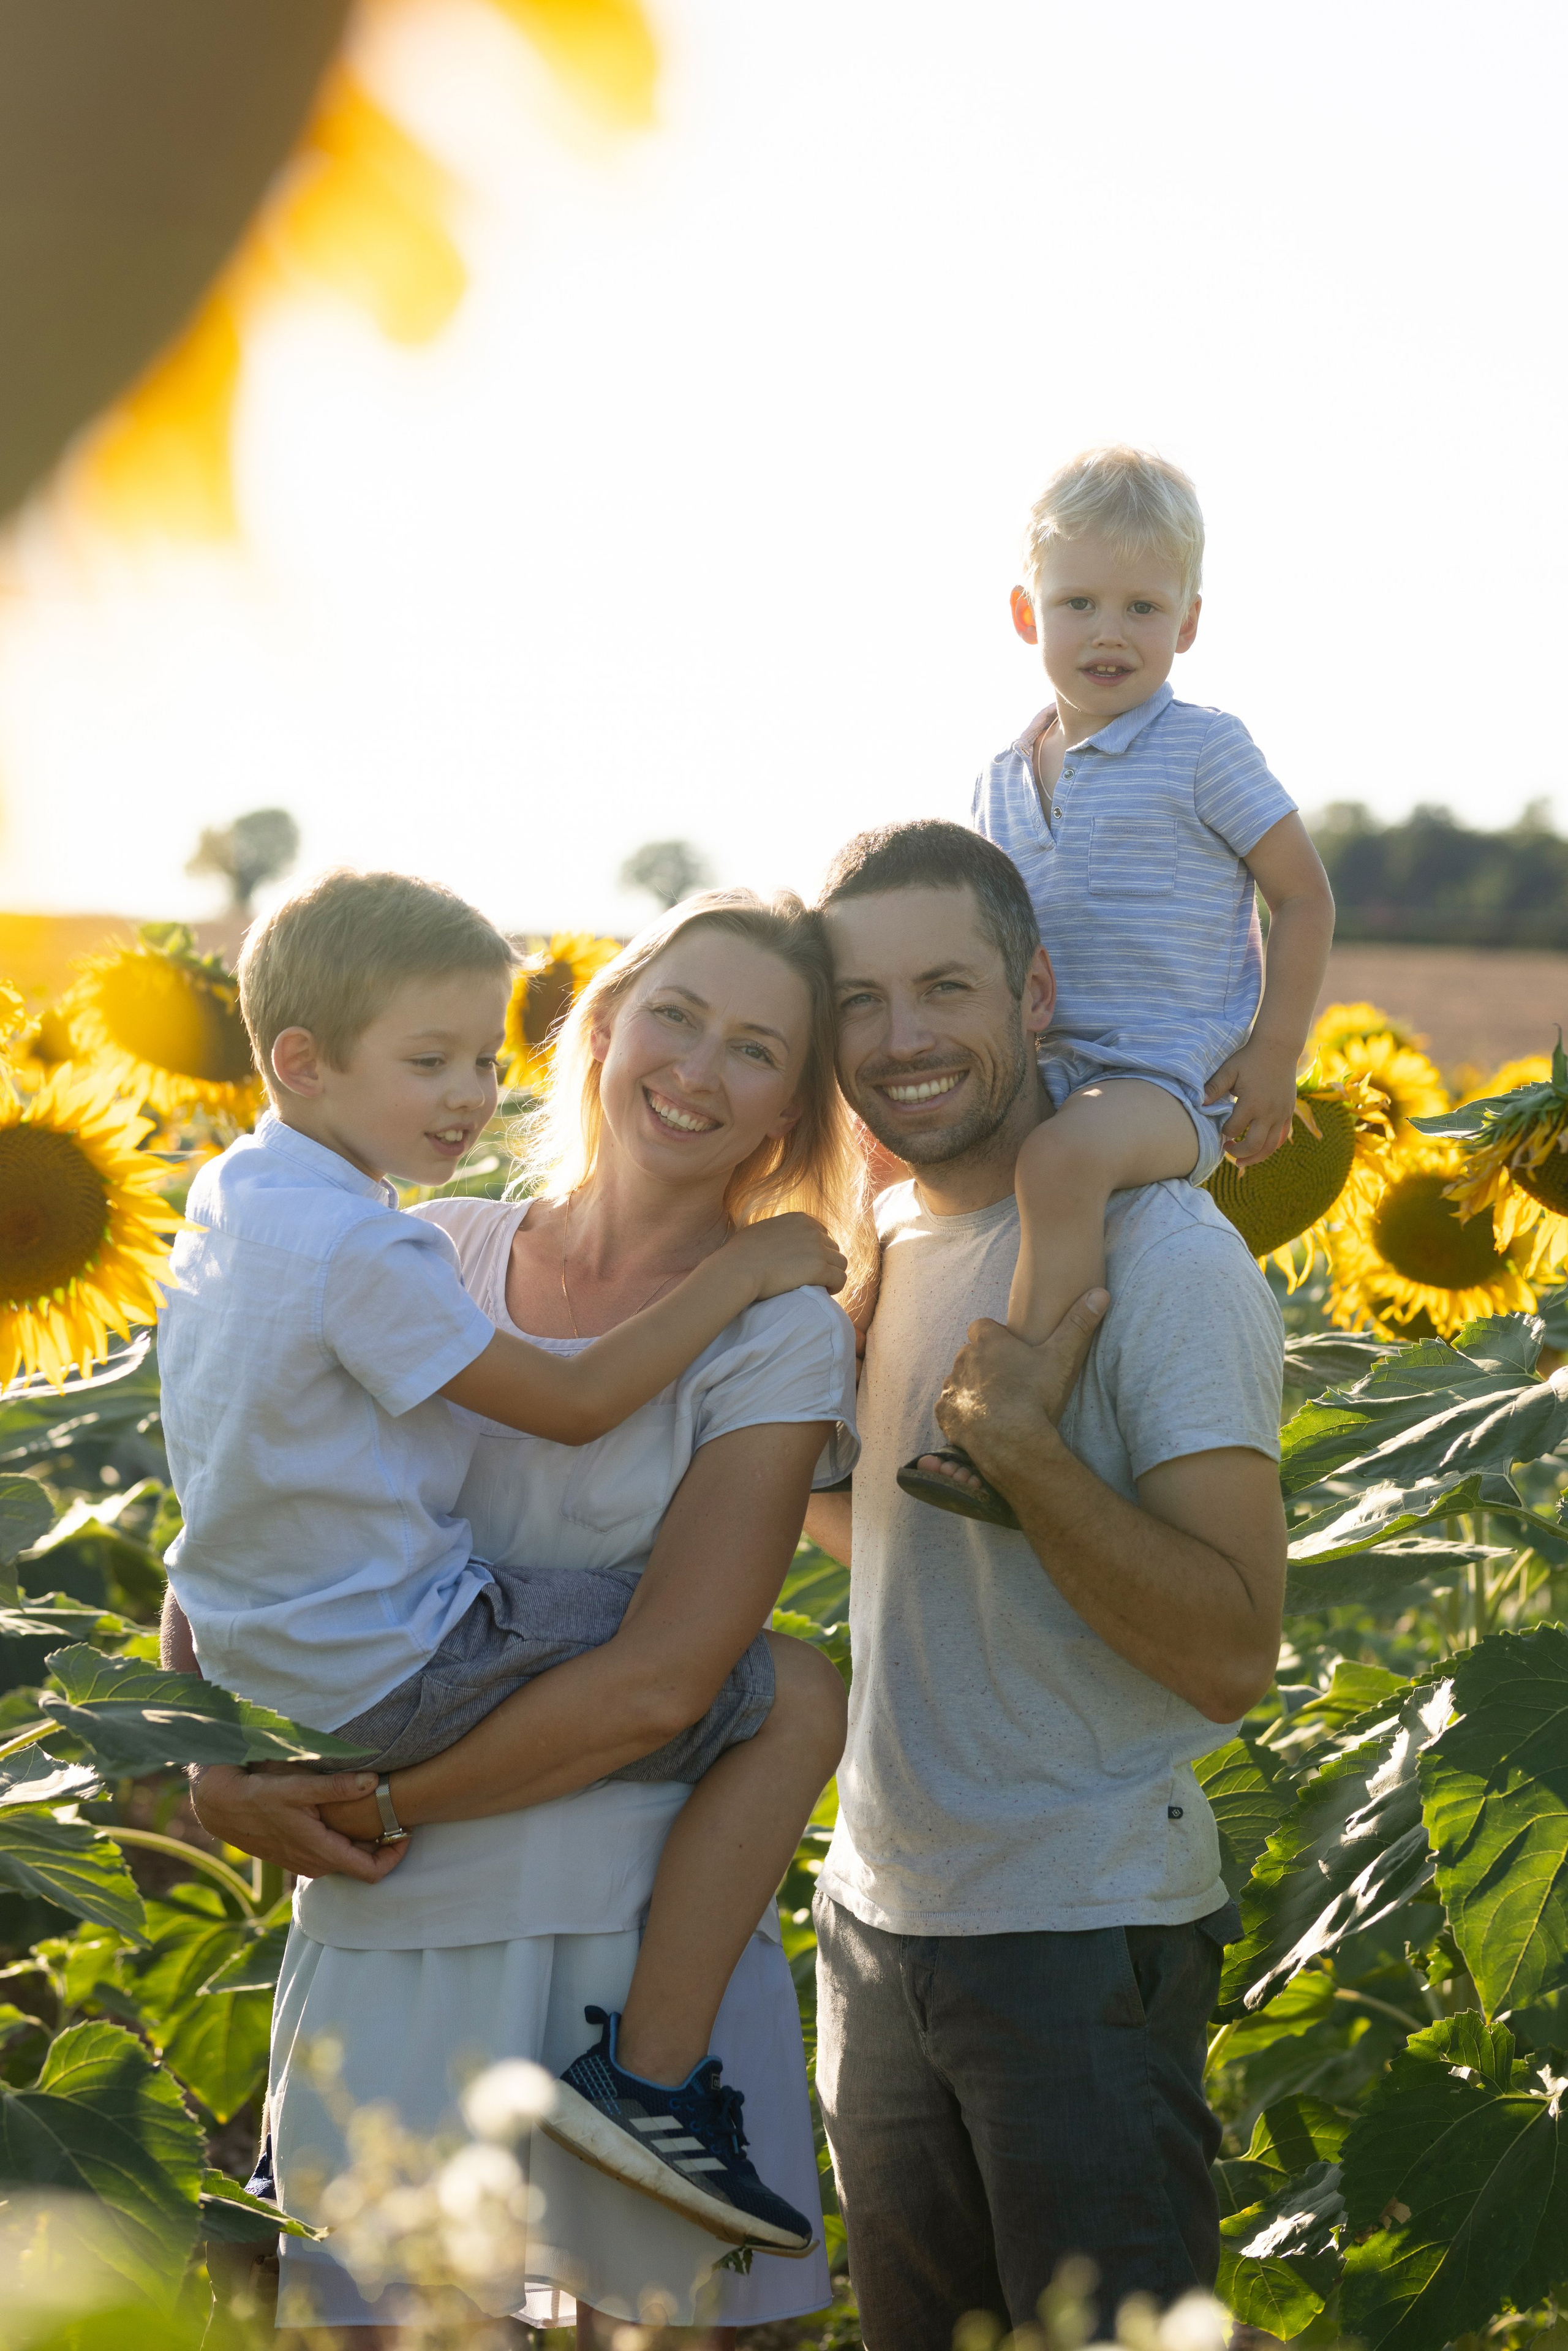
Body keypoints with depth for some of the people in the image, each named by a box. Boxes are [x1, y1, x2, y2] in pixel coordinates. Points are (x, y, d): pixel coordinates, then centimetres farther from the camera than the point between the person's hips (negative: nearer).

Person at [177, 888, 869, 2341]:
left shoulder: (782, 1334, -2)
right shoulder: (429, 1262, 7)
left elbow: (659, 1678, -11)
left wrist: (371, 1803, -13)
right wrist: (218, 1766, -5)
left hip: (642, 1915, -2)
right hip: (383, 1916, 2)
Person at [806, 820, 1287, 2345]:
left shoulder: (1160, 1257, -16)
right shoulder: (874, 1243, 8)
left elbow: (1231, 1651, -20)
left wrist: (1023, 1446, -29)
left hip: (1087, 1936, -7)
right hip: (878, 1917, 8)